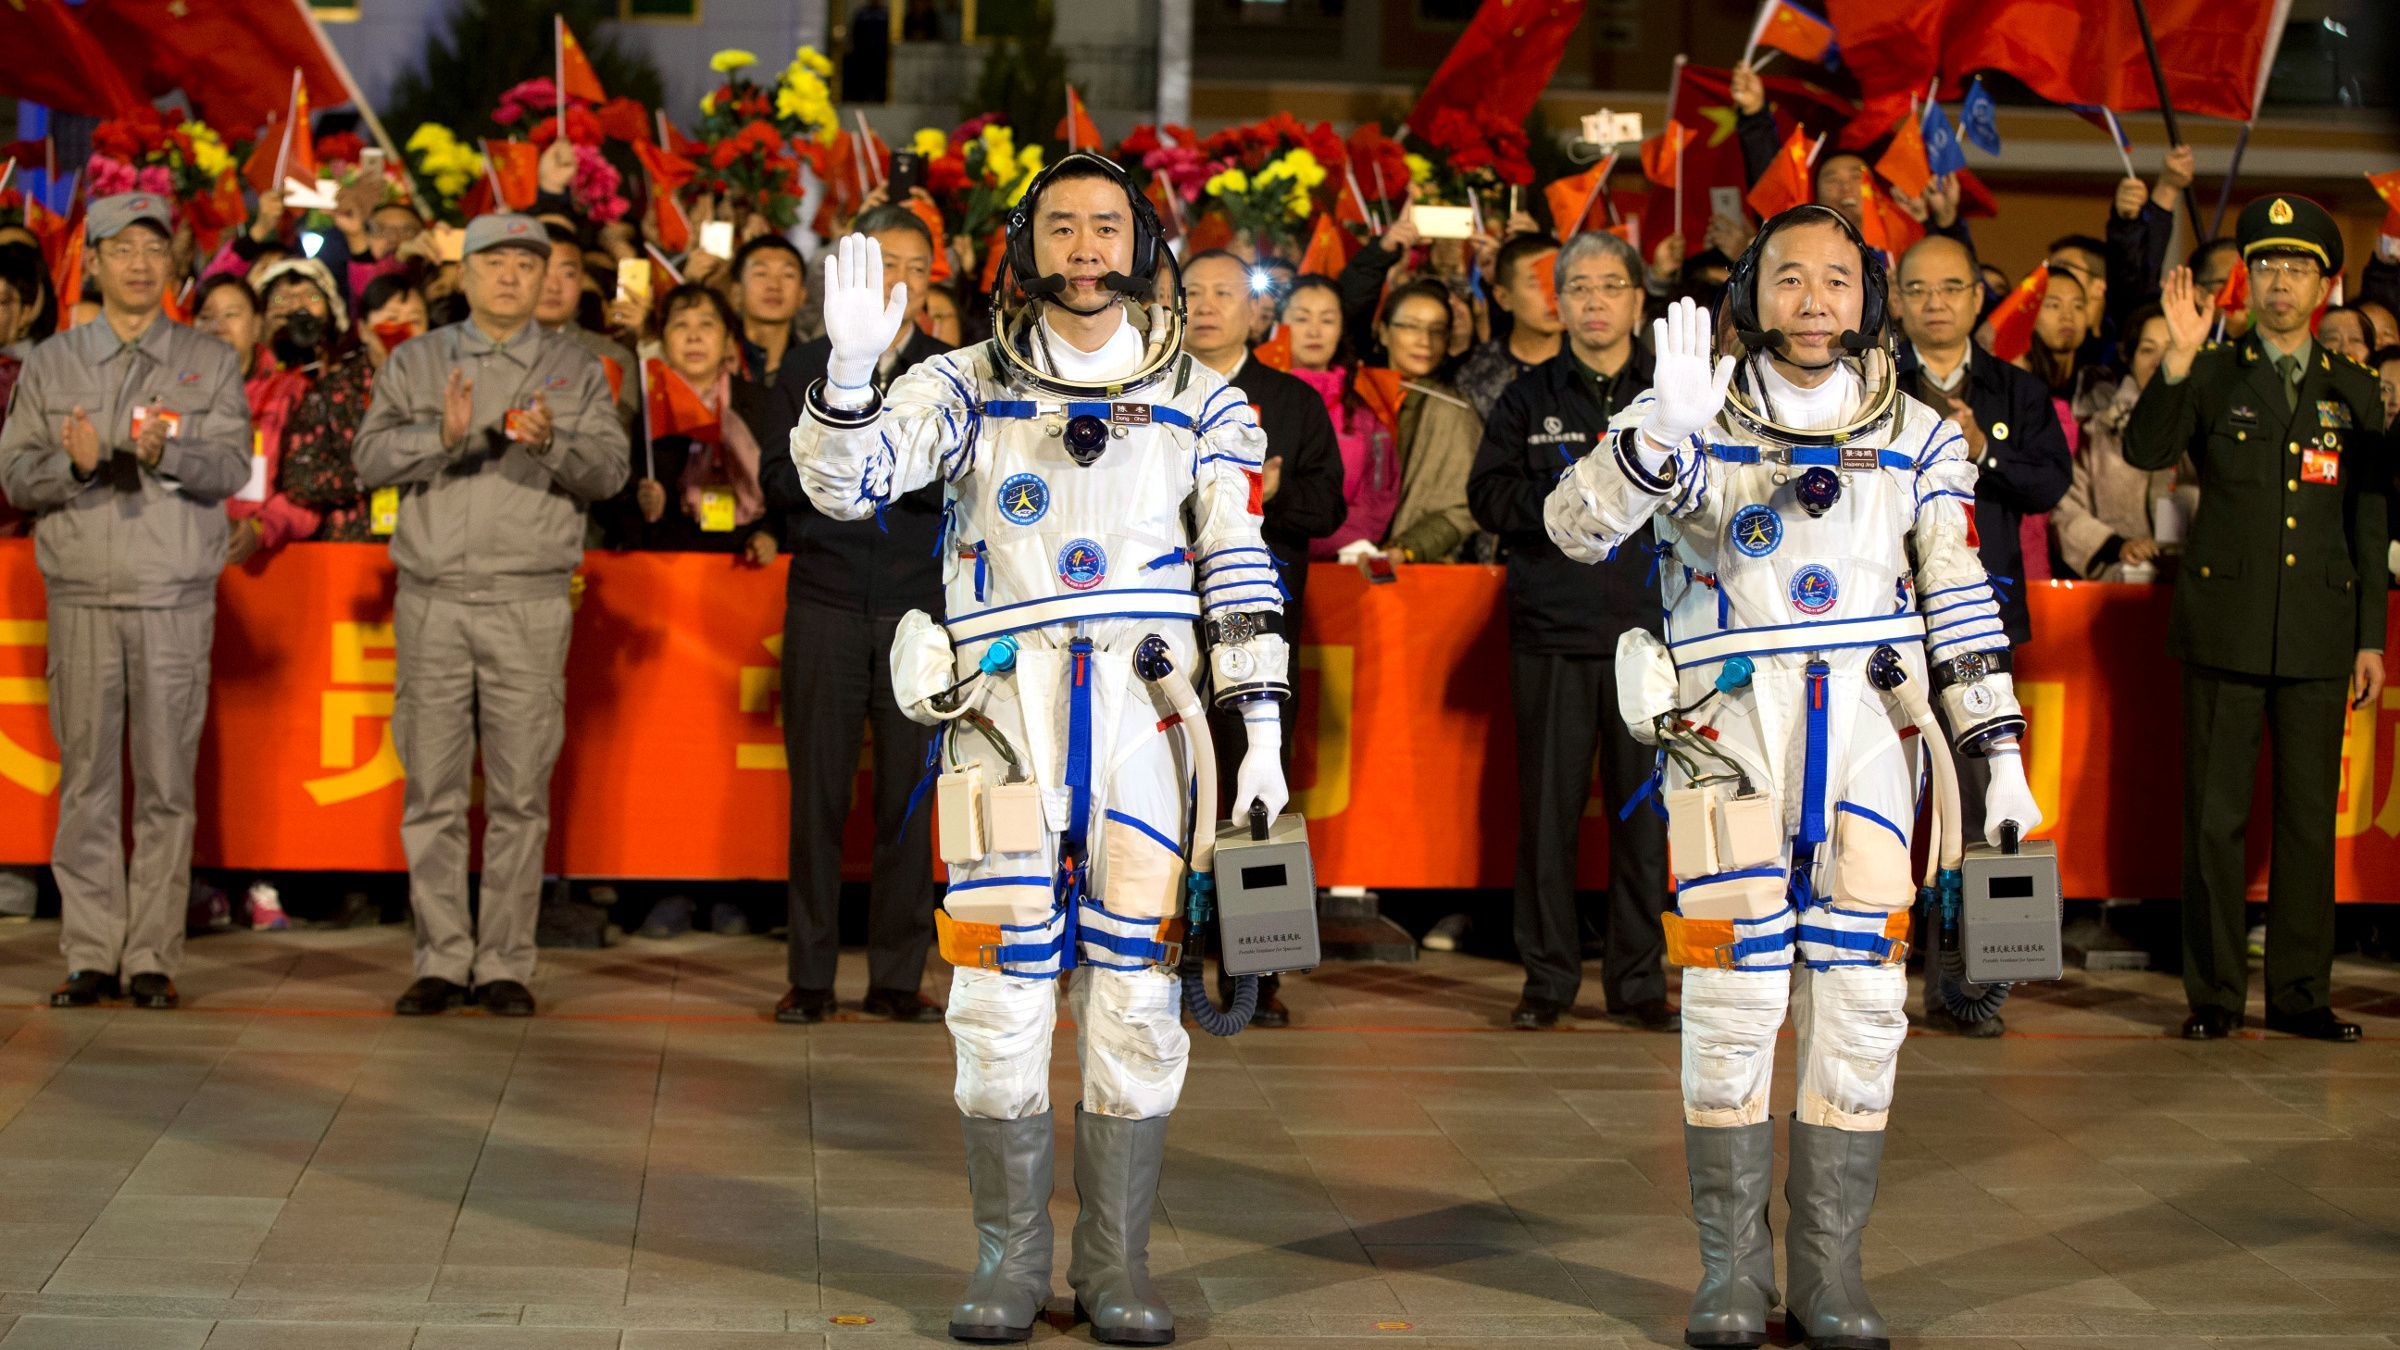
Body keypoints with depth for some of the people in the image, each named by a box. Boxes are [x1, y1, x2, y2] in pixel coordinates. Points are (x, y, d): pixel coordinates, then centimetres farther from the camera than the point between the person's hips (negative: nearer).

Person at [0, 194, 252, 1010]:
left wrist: (169, 452, -21)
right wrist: (71, 464, -14)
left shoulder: (210, 362, 9)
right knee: (86, 776, 1)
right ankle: (90, 956, 6)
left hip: (175, 595, -1)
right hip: (81, 593, 1)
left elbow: (233, 468, -2)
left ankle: (153, 956, 3)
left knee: (166, 780, -1)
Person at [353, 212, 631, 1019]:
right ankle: (441, 961, 8)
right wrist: (442, 436, -14)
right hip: (432, 599, 1)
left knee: (519, 793, 0)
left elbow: (610, 470, 0)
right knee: (433, 789, 1)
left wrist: (551, 443, -19)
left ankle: (504, 965, 6)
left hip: (530, 602, -1)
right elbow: (370, 460, 2)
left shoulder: (575, 370, 11)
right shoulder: (416, 362, 12)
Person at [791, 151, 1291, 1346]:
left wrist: (1263, 733, 3)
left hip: (1147, 709, 1)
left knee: (1137, 989, 1)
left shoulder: (1201, 403, 11)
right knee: (1003, 989, -2)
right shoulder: (969, 387, 8)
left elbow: (1241, 574, 10)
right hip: (1007, 709, -1)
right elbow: (843, 483, -6)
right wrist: (851, 365, -24)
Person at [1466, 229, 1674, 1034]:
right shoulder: (1528, 401, 10)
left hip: (1649, 632, 0)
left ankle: (1638, 981, 10)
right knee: (1548, 807, -1)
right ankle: (1548, 976, 8)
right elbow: (1490, 497, 0)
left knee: (1643, 809, 2)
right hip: (1552, 632, 0)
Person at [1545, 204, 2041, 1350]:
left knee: (1860, 998, 0)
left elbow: (1961, 608, 14)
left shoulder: (1918, 441, 11)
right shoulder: (1691, 425, 3)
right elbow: (1573, 524, -12)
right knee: (1735, 993, -7)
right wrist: (1665, 433, -28)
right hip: (1732, 724, -2)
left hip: (1869, 726, 3)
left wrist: (2001, 757, 9)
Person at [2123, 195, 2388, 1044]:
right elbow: (2144, 451, -12)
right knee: (2215, 815, -1)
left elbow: (2369, 524, 13)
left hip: (2318, 634, 2)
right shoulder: (2212, 377, 5)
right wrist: (2179, 358, -23)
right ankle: (2214, 995, 6)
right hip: (2225, 624, -2)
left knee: (2309, 815, 5)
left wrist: (2371, 639, 8)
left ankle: (2301, 992, 13)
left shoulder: (2354, 392, 12)